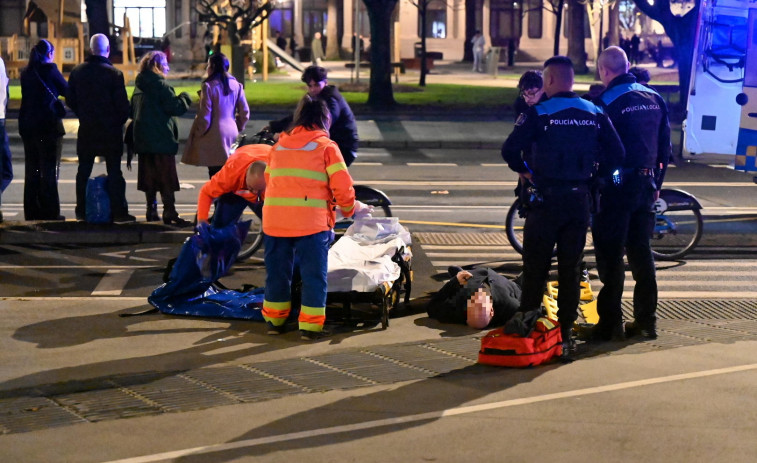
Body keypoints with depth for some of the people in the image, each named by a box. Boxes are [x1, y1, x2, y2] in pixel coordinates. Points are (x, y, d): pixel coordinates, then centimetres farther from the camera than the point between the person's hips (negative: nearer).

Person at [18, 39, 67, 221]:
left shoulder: (26, 73, 8)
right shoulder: (50, 69, -9)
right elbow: (66, 90, 1)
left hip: (27, 126, 6)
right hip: (49, 126, -6)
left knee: (32, 170, 11)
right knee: (49, 170, -1)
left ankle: (32, 212, 13)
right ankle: (50, 212, -1)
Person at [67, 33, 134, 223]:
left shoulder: (77, 72, 2)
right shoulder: (114, 74, -13)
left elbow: (70, 100, 7)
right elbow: (123, 104, -12)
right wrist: (121, 120, 5)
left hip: (86, 129, 4)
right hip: (110, 129, -4)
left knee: (84, 170, 12)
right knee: (114, 171, 1)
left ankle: (81, 211, 15)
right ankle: (118, 211, 0)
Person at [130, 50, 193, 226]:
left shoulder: (139, 86, 14)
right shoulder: (160, 85, -13)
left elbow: (132, 112, 20)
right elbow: (174, 107, -16)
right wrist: (185, 98, 0)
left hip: (142, 138, 8)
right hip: (161, 139, -8)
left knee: (149, 176, 13)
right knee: (166, 177, -6)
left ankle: (151, 210, 17)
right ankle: (169, 214, -9)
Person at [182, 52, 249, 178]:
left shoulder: (209, 86, -11)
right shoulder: (236, 85, 7)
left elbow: (204, 115, -11)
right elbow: (244, 111, 10)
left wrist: (198, 133, 0)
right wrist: (238, 127, 22)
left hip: (214, 134, -6)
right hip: (231, 132, 6)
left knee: (214, 172, -4)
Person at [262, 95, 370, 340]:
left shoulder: (278, 145, 16)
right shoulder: (326, 146, 1)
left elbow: (269, 182, 19)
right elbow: (342, 185, -4)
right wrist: (351, 208, 13)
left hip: (274, 219, 5)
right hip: (312, 220, -4)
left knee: (277, 270, 15)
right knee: (313, 274, 4)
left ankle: (274, 319, 24)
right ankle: (310, 325, 5)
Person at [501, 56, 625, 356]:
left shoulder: (540, 113, -9)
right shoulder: (595, 114, 4)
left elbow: (509, 149, -15)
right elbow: (617, 153, 3)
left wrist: (524, 170, 3)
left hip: (547, 198, -4)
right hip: (580, 199, 4)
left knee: (535, 267, 5)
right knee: (571, 268, 10)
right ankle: (565, 333, 12)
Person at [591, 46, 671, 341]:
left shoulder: (606, 102, -14)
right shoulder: (655, 99, 7)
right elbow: (665, 146, 12)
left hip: (616, 185, -6)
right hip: (646, 183, 6)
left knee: (610, 255, 0)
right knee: (641, 251, 13)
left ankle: (610, 322, 2)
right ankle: (646, 320, 17)